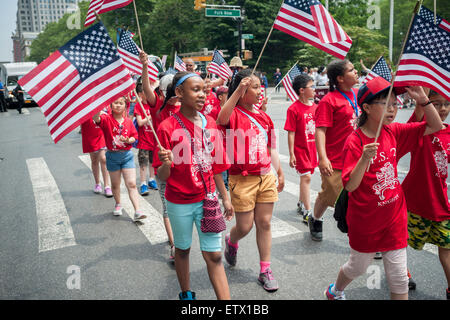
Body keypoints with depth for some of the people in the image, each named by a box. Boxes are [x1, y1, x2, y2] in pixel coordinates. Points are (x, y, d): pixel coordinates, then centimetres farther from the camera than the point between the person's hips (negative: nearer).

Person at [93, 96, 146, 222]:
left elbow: (134, 136, 7)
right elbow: (96, 119, -28)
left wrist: (128, 140, -14)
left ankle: (137, 212, -4)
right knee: (115, 184, 14)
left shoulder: (128, 121, 2)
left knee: (132, 184, -3)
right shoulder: (107, 119, -7)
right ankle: (118, 204, 39)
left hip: (127, 155, 1)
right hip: (113, 155, -1)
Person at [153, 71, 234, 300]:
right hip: (180, 202, -2)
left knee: (214, 255, 4)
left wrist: (225, 198, 11)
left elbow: (216, 166, 8)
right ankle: (186, 294, 38)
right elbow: (163, 177, -13)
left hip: (207, 198, 2)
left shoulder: (209, 123, 0)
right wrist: (166, 164, -36)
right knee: (182, 249, 17)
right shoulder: (167, 127, -13)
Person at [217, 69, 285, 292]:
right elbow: (221, 119, -36)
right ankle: (231, 242, 41)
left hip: (266, 177, 5)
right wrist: (238, 91, -39)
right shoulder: (234, 113, -9)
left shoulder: (264, 116, 10)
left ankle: (265, 270, 22)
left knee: (264, 223, 9)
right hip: (242, 179, -5)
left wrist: (280, 173, 18)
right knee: (244, 226, 4)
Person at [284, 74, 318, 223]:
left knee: (306, 177, 15)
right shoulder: (294, 109, -13)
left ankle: (301, 204, 32)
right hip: (300, 149, -6)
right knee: (306, 177, -8)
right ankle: (307, 213, -2)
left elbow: (317, 129, 14)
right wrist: (291, 154, -14)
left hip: (312, 148, 6)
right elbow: (291, 133, -13)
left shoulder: (315, 106, 6)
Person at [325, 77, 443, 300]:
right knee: (358, 267, 19)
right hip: (365, 221, -4)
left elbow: (435, 126, 2)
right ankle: (335, 292, 50)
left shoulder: (394, 132, -2)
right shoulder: (354, 142, -19)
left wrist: (422, 99, -12)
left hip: (394, 218, 4)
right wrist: (364, 159, -40)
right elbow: (350, 185, -24)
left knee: (398, 276, 9)